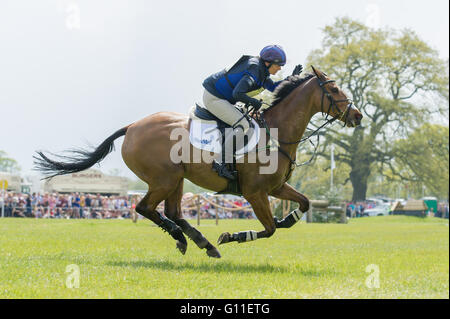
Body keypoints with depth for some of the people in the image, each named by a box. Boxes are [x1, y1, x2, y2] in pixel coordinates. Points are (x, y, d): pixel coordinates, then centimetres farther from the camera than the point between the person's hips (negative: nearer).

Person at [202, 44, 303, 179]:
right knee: (242, 125, -21)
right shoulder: (254, 71, -24)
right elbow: (237, 93, -32)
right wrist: (253, 102, -16)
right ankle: (221, 163, -27)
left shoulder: (262, 70, 8)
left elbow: (273, 87, 19)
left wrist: (292, 78, 7)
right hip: (213, 98, -11)